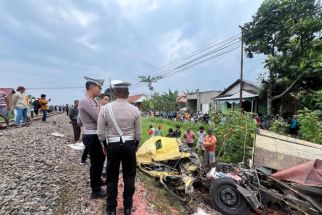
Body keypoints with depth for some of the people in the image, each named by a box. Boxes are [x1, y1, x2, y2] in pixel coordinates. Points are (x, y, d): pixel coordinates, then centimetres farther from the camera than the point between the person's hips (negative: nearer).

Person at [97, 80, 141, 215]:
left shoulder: (105, 108, -9)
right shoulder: (135, 109, -7)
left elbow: (100, 132, -4)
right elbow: (138, 132, -1)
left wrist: (105, 145, 12)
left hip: (112, 145, 0)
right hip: (129, 145, 1)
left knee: (112, 177, 17)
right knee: (129, 176, 16)